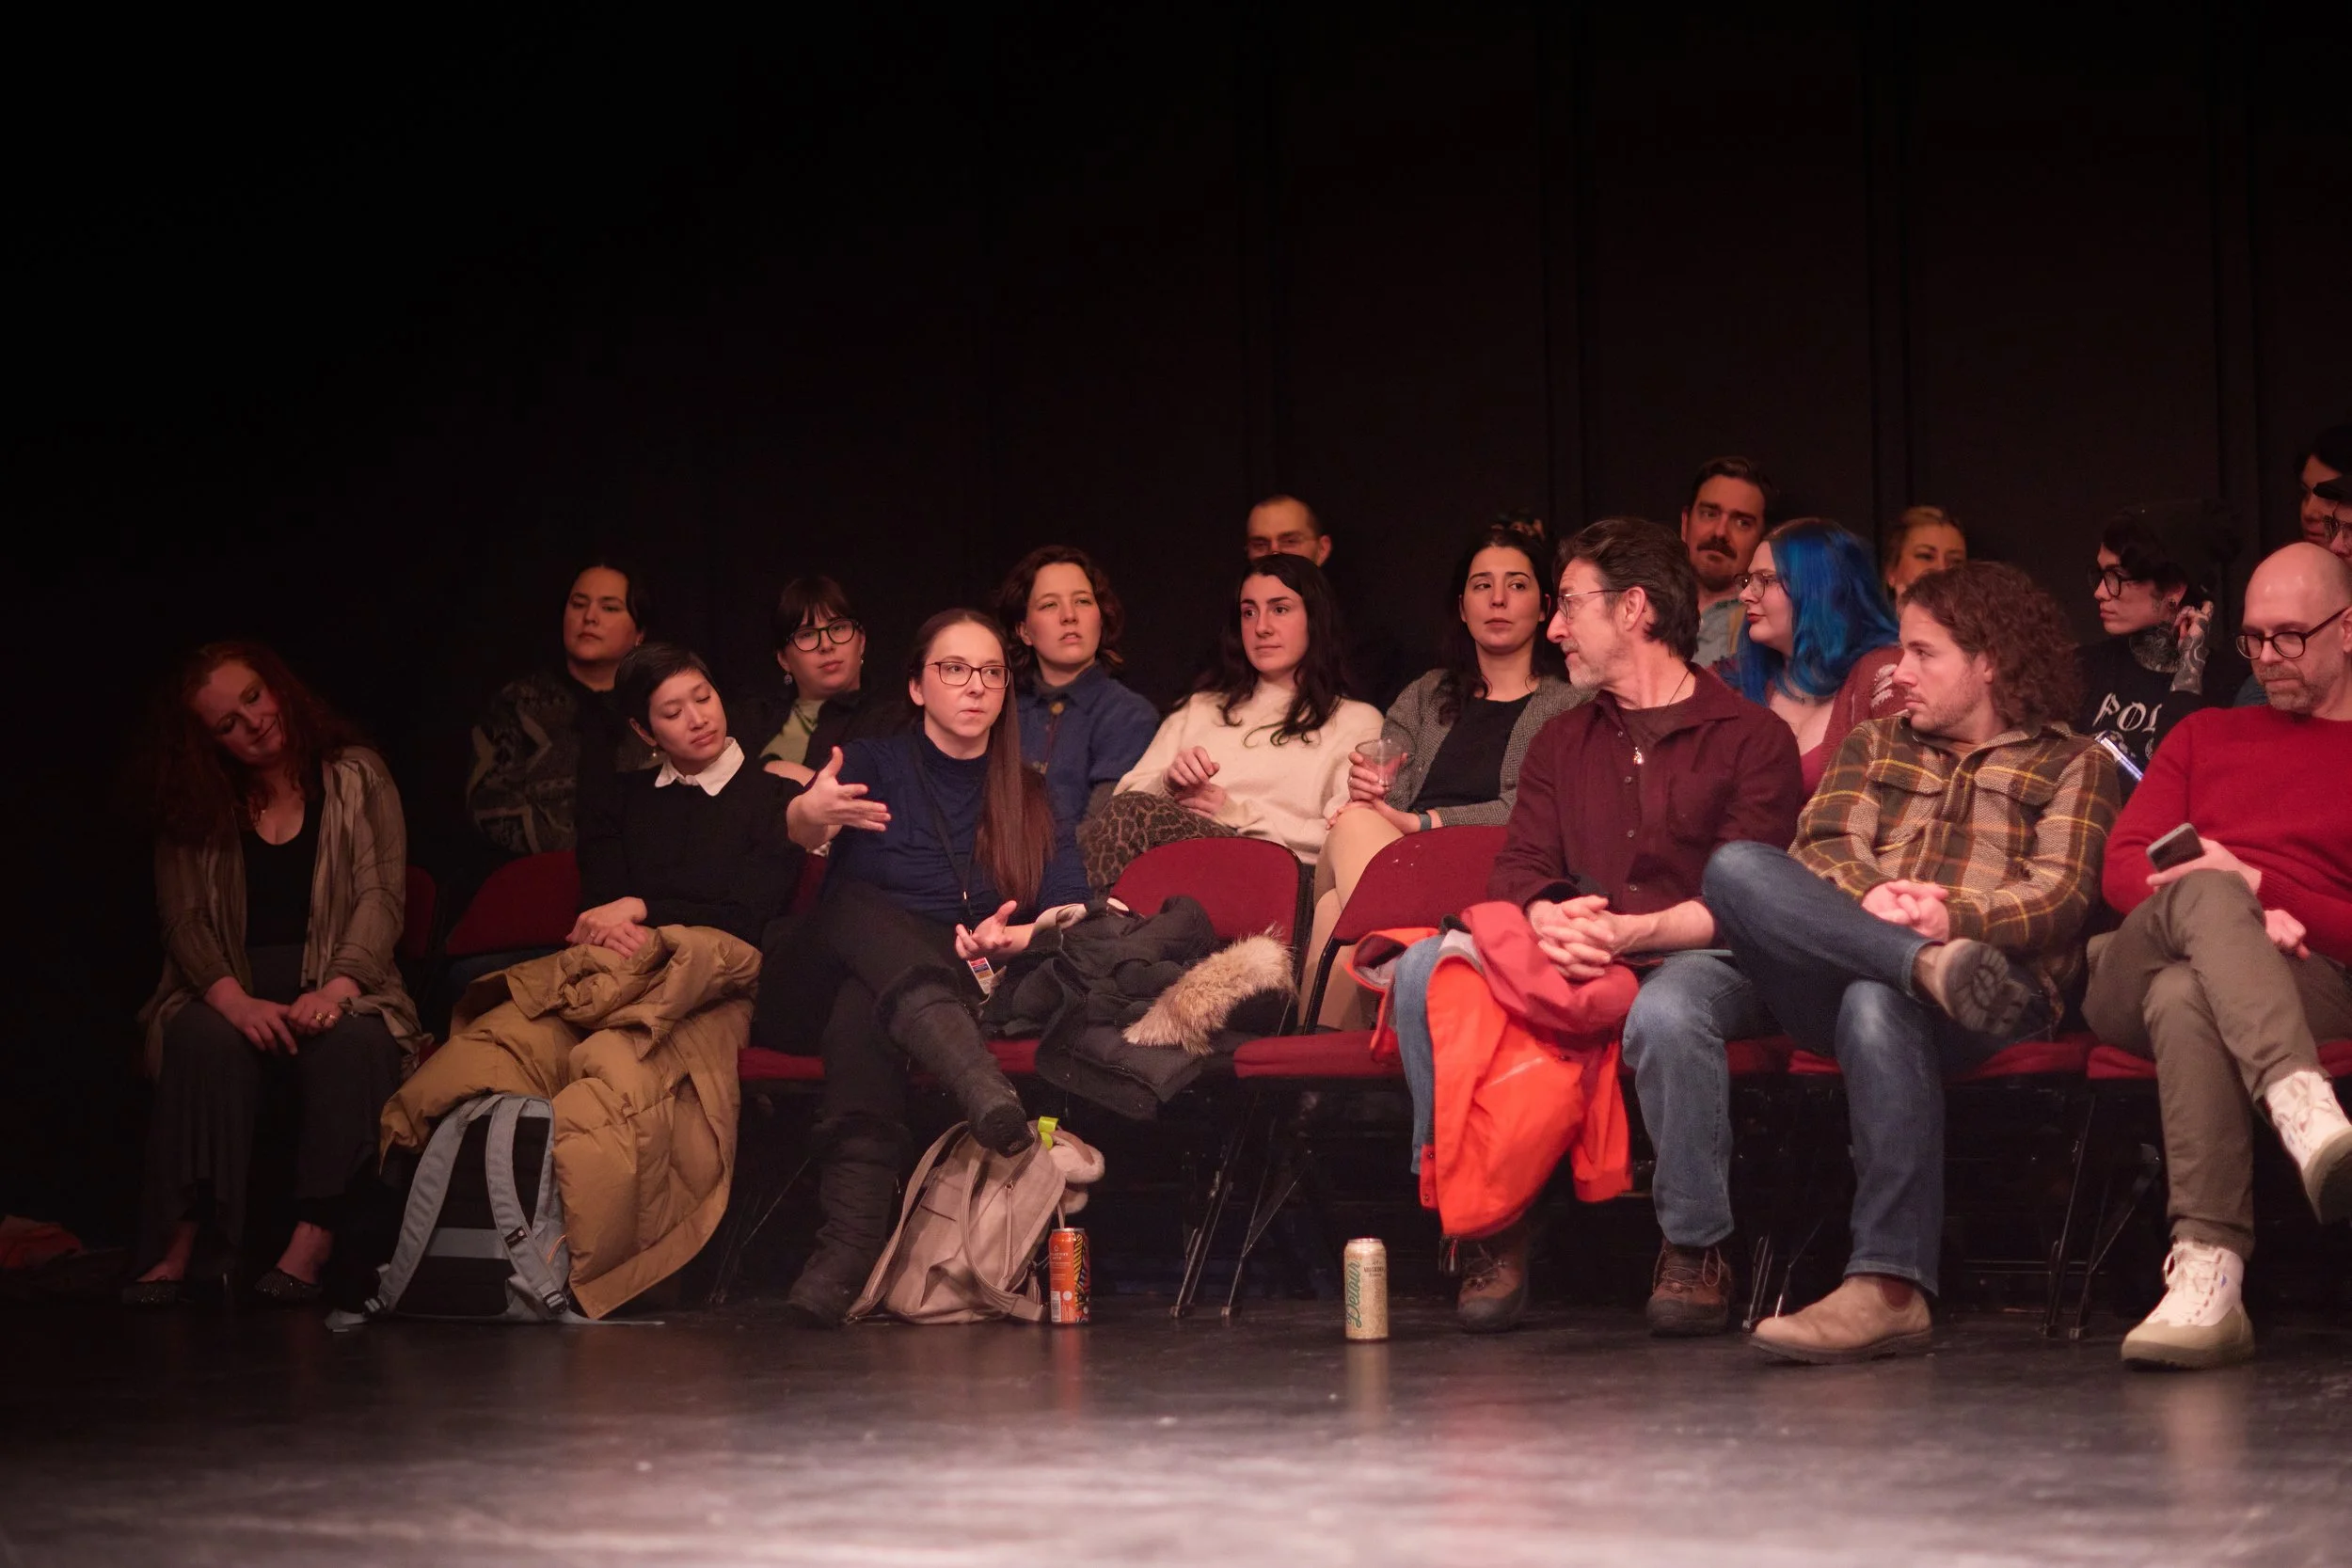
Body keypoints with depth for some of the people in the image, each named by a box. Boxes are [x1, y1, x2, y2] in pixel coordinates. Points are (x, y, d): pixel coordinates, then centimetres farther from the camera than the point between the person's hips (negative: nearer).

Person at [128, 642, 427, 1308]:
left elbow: (382, 896, -4)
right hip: (232, 993, 1)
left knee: (355, 1042, -36)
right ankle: (179, 1246, -37)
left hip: (334, 989, -1)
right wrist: (235, 1001, -20)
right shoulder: (193, 810, 11)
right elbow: (185, 919, 0)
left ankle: (312, 1243, -39)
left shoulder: (356, 777, 6)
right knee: (205, 1041, -34)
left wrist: (337, 989, -22)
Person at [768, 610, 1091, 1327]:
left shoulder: (1027, 796, 17)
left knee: (864, 1011, -36)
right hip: (825, 982, 0)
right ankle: (981, 1085, -61)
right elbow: (796, 830, -12)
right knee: (861, 907, -35)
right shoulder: (876, 763, 11)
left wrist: (1015, 936, -17)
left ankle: (850, 1240, -55)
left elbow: (1075, 912, 5)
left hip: (957, 993, 1)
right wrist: (809, 813, -37)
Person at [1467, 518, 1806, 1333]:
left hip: (1698, 960, -4)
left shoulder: (1751, 737, 6)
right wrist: (1554, 920, -15)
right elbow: (1517, 870, 10)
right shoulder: (1561, 743, 23)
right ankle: (1494, 1235, -21)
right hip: (1568, 964, 4)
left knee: (1663, 1011, -41)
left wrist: (1633, 932, -22)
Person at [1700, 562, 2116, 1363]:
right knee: (1736, 867, -24)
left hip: (2000, 987, -4)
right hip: (1834, 978, 4)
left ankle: (1889, 1288, -49)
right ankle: (1932, 968, -37)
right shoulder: (1873, 746, 31)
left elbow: (2061, 893, 2)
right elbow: (1822, 848, 13)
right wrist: (1870, 901, -12)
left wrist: (1955, 918, -18)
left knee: (1877, 1005, -41)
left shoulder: (2072, 764, 19)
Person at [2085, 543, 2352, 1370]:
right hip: (2135, 968, 2)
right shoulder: (2206, 735, 31)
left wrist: (2258, 888, -7)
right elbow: (2123, 866, 15)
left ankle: (2207, 1283, -55)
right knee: (2208, 895, -35)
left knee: (2185, 997, -39)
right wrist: (2230, 909, -5)